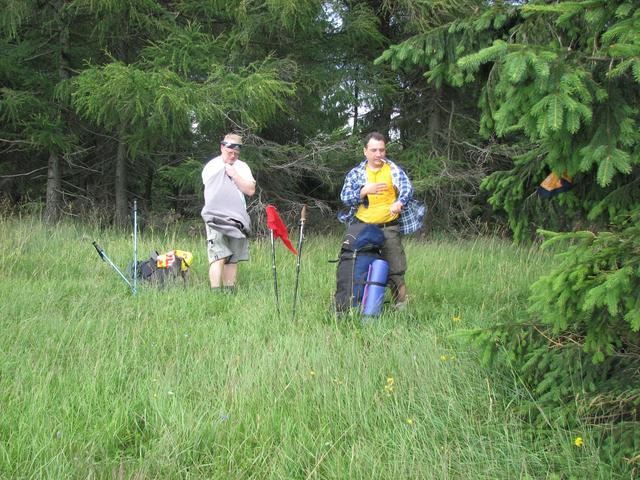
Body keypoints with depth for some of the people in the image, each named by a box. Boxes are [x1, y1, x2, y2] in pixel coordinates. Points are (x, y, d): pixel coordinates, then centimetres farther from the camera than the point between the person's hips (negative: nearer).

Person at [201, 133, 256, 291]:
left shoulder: (242, 167, 13)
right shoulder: (211, 167, 4)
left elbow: (251, 190, 2)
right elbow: (210, 192, 2)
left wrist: (234, 175, -6)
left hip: (237, 219, 4)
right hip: (216, 218, -4)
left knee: (233, 260, 3)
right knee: (218, 258, -16)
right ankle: (215, 294, -21)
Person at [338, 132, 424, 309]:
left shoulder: (394, 170, 5)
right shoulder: (356, 173, 8)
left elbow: (407, 189, -10)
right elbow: (345, 198, -2)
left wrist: (399, 203, -32)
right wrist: (365, 191, -19)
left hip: (390, 228, -1)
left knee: (395, 270, -5)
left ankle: (401, 305, 1)